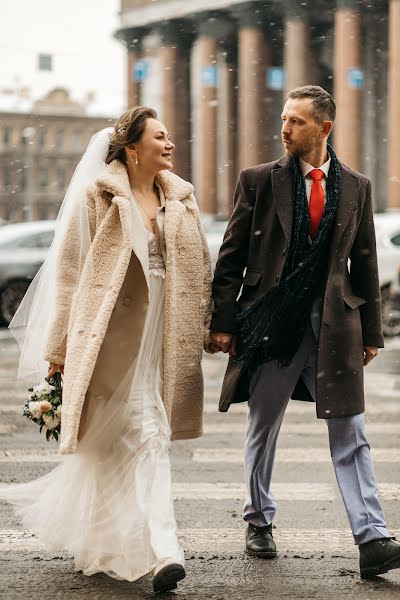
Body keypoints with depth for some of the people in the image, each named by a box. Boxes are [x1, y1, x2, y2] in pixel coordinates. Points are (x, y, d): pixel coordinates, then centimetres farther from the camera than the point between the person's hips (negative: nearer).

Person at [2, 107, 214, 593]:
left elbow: (200, 271, 15)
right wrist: (60, 344, -3)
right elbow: (68, 268, -2)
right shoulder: (97, 196, -4)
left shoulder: (180, 198, 11)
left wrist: (208, 329, 11)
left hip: (162, 332, 5)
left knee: (116, 441, 11)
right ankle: (162, 549, -8)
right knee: (144, 438, -9)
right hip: (114, 331, -5)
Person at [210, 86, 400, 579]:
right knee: (262, 429, 11)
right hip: (270, 321, 0)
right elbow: (231, 257, 1)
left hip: (335, 323, 1)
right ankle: (259, 521, 29)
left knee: (350, 434, -3)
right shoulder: (259, 181, 1)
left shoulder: (355, 187, 7)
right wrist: (223, 321, -4)